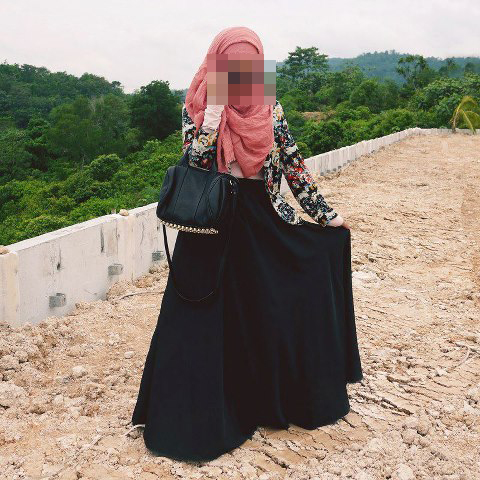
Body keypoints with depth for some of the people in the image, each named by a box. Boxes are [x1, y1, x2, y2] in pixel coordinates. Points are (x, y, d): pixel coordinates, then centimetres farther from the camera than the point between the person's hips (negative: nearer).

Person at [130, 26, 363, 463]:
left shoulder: (270, 109, 2)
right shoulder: (196, 108, -4)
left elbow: (293, 165, 5)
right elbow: (196, 163, -18)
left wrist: (323, 213, 5)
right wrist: (216, 107, -20)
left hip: (263, 224, 3)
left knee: (276, 312, 9)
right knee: (204, 321, 2)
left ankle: (274, 400, 33)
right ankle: (200, 413, 20)